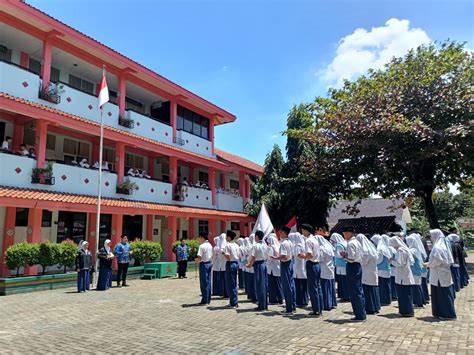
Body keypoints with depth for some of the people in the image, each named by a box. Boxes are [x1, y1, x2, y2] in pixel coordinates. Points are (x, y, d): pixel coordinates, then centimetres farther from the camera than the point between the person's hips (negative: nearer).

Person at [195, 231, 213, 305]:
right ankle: (208, 299, 19)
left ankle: (205, 300, 5)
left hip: (204, 264, -8)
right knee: (208, 282, 13)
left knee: (204, 282, 0)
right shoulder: (210, 245, 9)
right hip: (209, 263, 8)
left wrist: (196, 260, -1)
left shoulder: (202, 246, -16)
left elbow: (199, 258, -20)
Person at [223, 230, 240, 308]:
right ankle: (235, 302, 21)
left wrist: (223, 253, -4)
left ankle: (233, 303, 4)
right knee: (234, 284, 16)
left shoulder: (228, 245, -14)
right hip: (236, 263, 8)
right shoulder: (236, 245, 9)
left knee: (230, 284, 1)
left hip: (230, 264, -8)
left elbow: (228, 257, -20)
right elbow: (239, 256, 10)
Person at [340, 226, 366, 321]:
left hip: (352, 267, -10)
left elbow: (351, 258, -24)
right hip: (358, 266, 10)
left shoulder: (350, 243, -17)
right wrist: (346, 254, 9)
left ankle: (359, 315, 4)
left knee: (354, 292, -2)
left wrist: (344, 255, -6)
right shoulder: (357, 242, 13)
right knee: (359, 291, 14)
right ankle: (362, 314, 21)